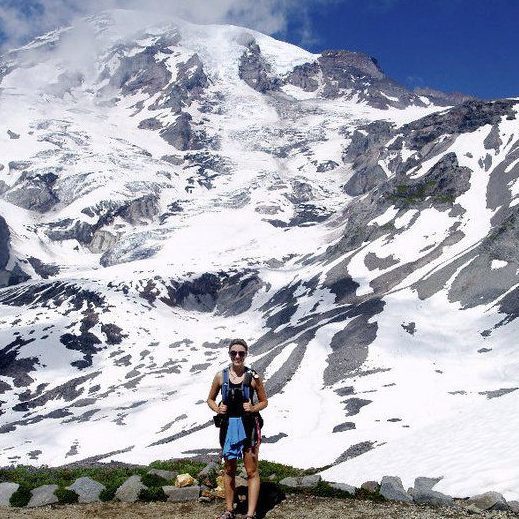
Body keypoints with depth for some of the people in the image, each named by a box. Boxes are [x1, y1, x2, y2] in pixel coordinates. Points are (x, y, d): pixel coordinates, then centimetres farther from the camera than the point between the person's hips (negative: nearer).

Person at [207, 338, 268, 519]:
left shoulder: (253, 377, -6)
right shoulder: (221, 376, 0)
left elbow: (264, 401, 3)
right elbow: (210, 399, 11)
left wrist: (253, 408, -16)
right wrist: (217, 409, -9)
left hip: (248, 426, -3)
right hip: (228, 425, 3)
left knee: (251, 471, 1)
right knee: (229, 470, 15)